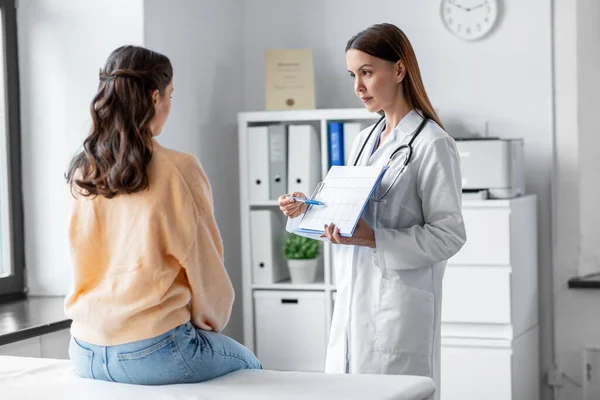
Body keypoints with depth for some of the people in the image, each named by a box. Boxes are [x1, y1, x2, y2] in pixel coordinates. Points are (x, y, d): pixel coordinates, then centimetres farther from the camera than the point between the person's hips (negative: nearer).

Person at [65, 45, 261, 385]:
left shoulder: (82, 172, 1)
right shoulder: (179, 170, -15)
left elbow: (86, 264, 11)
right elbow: (203, 264, -7)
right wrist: (211, 321, 14)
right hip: (150, 353, -6)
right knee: (248, 365, 25)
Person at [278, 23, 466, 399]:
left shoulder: (432, 144, -9)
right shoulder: (364, 141, 15)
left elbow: (449, 235, -13)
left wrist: (373, 239, -22)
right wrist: (307, 210, 3)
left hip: (401, 307, -7)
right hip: (353, 302, 7)